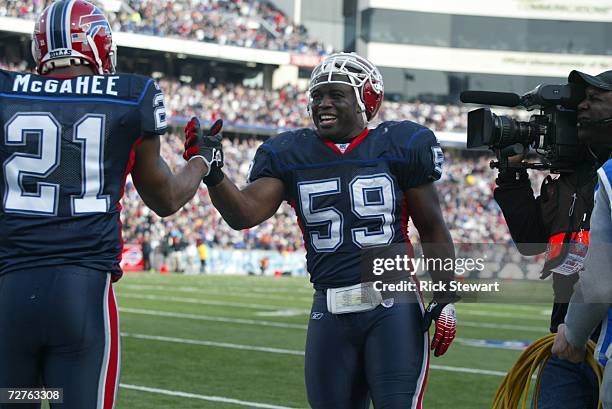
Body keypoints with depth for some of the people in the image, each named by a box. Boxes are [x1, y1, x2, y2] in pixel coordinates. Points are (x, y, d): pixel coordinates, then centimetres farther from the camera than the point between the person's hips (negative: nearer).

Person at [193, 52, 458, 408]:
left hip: (392, 306, -3)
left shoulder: (400, 147, 1)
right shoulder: (290, 155, 7)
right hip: (330, 313, 3)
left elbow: (433, 229, 6)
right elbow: (245, 214, -5)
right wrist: (212, 173, -21)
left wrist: (446, 300, 1)